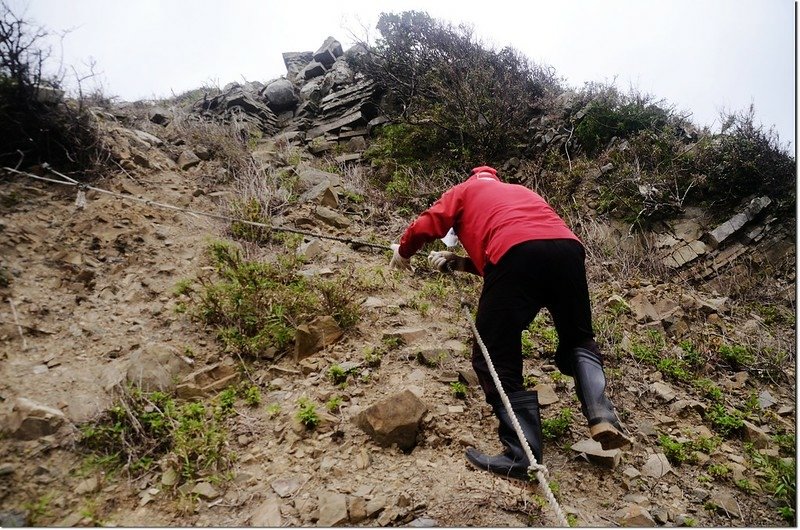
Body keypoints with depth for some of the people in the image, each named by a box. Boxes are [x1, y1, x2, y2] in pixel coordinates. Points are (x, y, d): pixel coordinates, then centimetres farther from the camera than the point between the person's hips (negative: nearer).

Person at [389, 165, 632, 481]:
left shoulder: (465, 190, 28)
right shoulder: (523, 191, 41)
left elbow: (425, 227, 19)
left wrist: (403, 252, 39)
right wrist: (459, 262, 40)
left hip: (515, 254, -5)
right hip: (568, 248, 6)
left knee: (495, 359, 5)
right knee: (578, 340, 26)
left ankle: (523, 458, 0)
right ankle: (602, 417, 6)